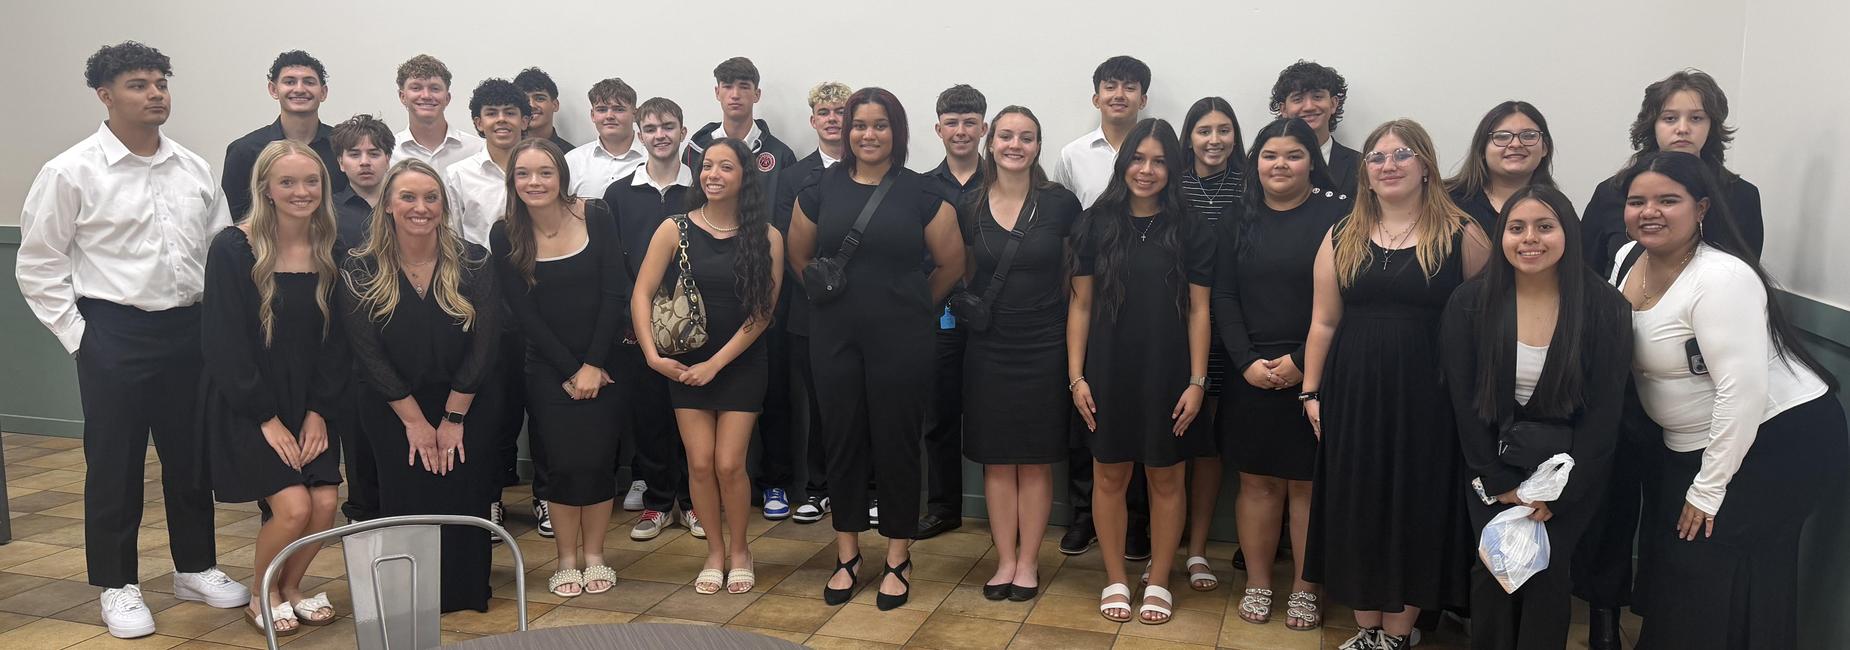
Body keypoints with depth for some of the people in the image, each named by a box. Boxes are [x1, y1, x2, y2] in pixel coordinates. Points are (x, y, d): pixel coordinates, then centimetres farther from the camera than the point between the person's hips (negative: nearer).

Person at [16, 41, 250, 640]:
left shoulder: (195, 170, 6)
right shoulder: (71, 173, -5)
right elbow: (38, 266, -1)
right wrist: (76, 333, -5)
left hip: (189, 328, 4)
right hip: (114, 334, -4)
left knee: (191, 456, 13)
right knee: (114, 465, 5)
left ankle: (196, 568, 28)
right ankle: (116, 586, 19)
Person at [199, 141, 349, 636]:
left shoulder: (330, 251, 0)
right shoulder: (233, 249, -12)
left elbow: (335, 339, 3)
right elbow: (224, 341, -13)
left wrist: (319, 410, -6)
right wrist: (266, 417, -15)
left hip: (309, 404, 4)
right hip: (245, 405, -4)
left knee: (326, 502, -9)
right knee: (293, 505, -16)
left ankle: (290, 587, 19)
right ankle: (260, 596, 12)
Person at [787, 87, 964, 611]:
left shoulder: (923, 193, -3)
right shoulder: (821, 189, 3)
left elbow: (951, 263, 5)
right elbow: (799, 257, 15)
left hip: (901, 340, -2)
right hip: (835, 338, 2)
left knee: (896, 444, 4)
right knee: (843, 441, 9)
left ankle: (898, 560, 18)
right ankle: (847, 556, 23)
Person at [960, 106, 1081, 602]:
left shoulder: (1060, 203, -5)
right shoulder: (969, 208, 2)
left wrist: (1060, 307, -1)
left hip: (1044, 346, -2)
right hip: (988, 347, 2)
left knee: (1036, 460, 5)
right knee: (996, 459, 7)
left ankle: (1028, 562, 17)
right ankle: (1005, 561, 17)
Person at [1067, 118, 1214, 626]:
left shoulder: (1191, 230, 0)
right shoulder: (1098, 222, 1)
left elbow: (1199, 311, 0)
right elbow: (1080, 304, 2)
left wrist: (1196, 381, -6)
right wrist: (1076, 376, -3)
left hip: (1167, 373, 0)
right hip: (1109, 370, 1)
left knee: (1166, 477, 8)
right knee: (1109, 475, 8)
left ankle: (1159, 582, 24)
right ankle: (1115, 580, 23)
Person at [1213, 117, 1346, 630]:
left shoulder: (1338, 215, -2)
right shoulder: (1238, 222, 10)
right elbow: (1224, 298, 4)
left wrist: (1302, 362, -13)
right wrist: (1246, 361, -8)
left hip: (1313, 374, -3)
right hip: (1248, 375, 3)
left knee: (1307, 484, 4)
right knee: (1256, 481, 8)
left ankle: (1304, 589, 16)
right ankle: (1258, 582, 19)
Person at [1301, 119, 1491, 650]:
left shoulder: (1461, 236, -2)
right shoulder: (1342, 238, 7)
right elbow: (1323, 323, 7)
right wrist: (1311, 393, 4)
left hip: (1428, 398, -3)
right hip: (1354, 396, 3)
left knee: (1417, 511, 5)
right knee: (1358, 511, 8)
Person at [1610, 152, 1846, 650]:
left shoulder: (1721, 278, -24)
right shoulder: (1630, 259, 1)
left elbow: (1742, 391, -27)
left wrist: (1709, 489, -20)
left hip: (1779, 439, -8)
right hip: (1690, 442, 8)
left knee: (1710, 572, -9)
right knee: (1671, 562, 14)